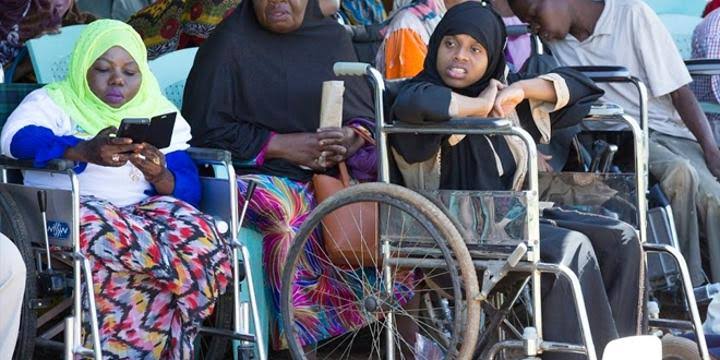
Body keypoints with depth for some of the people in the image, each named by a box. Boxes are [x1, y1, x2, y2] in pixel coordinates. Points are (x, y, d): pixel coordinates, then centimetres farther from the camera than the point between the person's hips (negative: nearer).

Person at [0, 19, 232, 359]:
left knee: (199, 238, -29)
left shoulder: (159, 113, 18)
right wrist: (85, 151, -31)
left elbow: (189, 189, 7)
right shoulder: (52, 101, 9)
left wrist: (161, 176, -17)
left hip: (143, 212, 3)